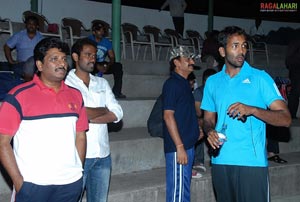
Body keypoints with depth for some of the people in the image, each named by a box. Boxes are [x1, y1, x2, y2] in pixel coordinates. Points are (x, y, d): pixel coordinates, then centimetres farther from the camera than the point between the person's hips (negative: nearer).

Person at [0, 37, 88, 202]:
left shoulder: (76, 95, 7)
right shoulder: (19, 96, -6)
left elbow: (80, 136, 12)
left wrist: (78, 170, 5)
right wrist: (18, 182, -9)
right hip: (32, 184, -4)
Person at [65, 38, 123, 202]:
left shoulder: (102, 83, 13)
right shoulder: (66, 82, -3)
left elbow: (117, 113, 2)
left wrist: (88, 118, -12)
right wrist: (104, 110, -2)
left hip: (103, 154, 5)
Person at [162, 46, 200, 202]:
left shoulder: (184, 83, 16)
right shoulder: (172, 84, -11)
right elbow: (168, 116, -18)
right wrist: (179, 146, -21)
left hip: (187, 144, 9)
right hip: (178, 147, -9)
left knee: (184, 189, 16)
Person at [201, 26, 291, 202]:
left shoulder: (260, 78, -2)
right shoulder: (212, 82, 11)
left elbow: (286, 119, -7)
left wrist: (252, 110, -22)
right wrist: (210, 131, -6)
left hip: (252, 163, -3)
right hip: (220, 162, 4)